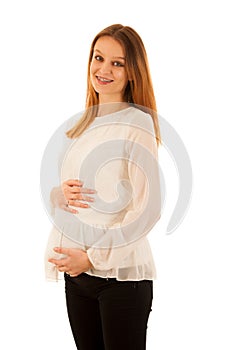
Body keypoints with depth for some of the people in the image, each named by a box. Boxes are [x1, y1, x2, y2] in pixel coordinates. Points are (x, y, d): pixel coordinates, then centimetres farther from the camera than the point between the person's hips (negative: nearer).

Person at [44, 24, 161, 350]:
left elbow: (148, 209, -14)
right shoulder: (82, 124, 11)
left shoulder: (138, 121, -9)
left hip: (121, 272, -6)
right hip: (77, 272, 6)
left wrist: (93, 257, -14)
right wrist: (61, 194, -7)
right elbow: (58, 194, 17)